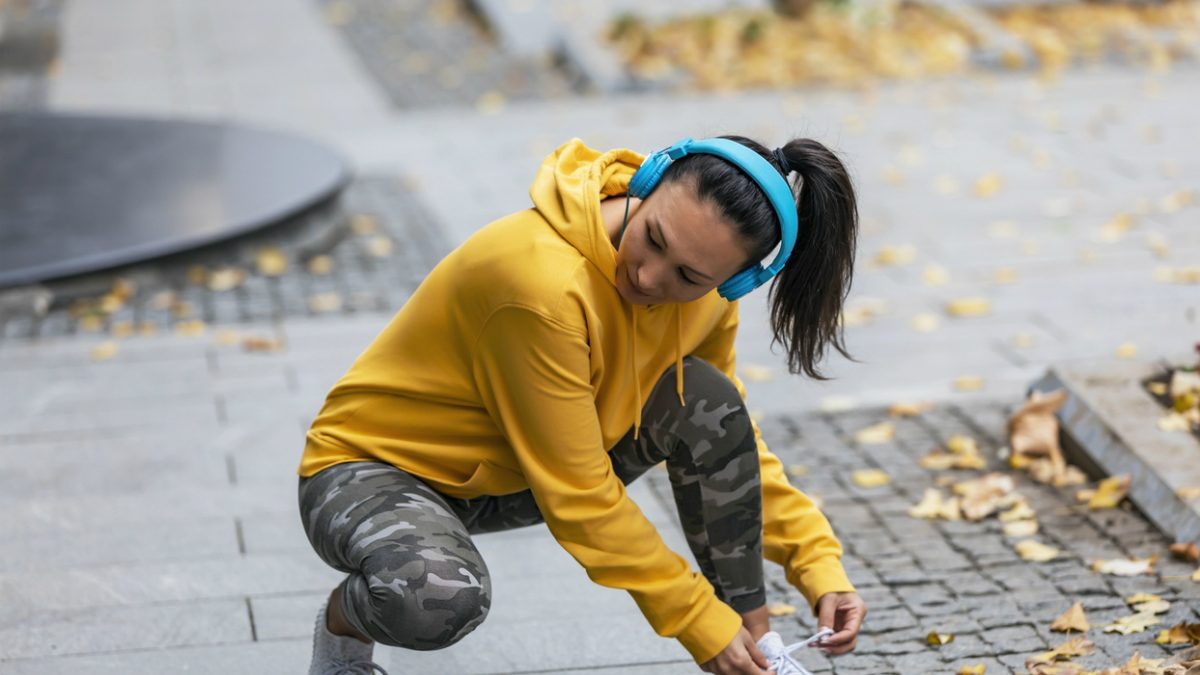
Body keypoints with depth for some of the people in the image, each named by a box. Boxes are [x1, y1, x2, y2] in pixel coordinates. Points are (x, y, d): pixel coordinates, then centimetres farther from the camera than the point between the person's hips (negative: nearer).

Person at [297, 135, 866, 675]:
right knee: (443, 597, -40)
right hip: (372, 468, -6)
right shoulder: (542, 280, -35)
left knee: (707, 399, -16)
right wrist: (697, 620, -22)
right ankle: (342, 626, -3)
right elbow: (577, 495, -28)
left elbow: (733, 439, 5)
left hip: (506, 475, 7)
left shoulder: (704, 296, -11)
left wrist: (820, 567, -5)